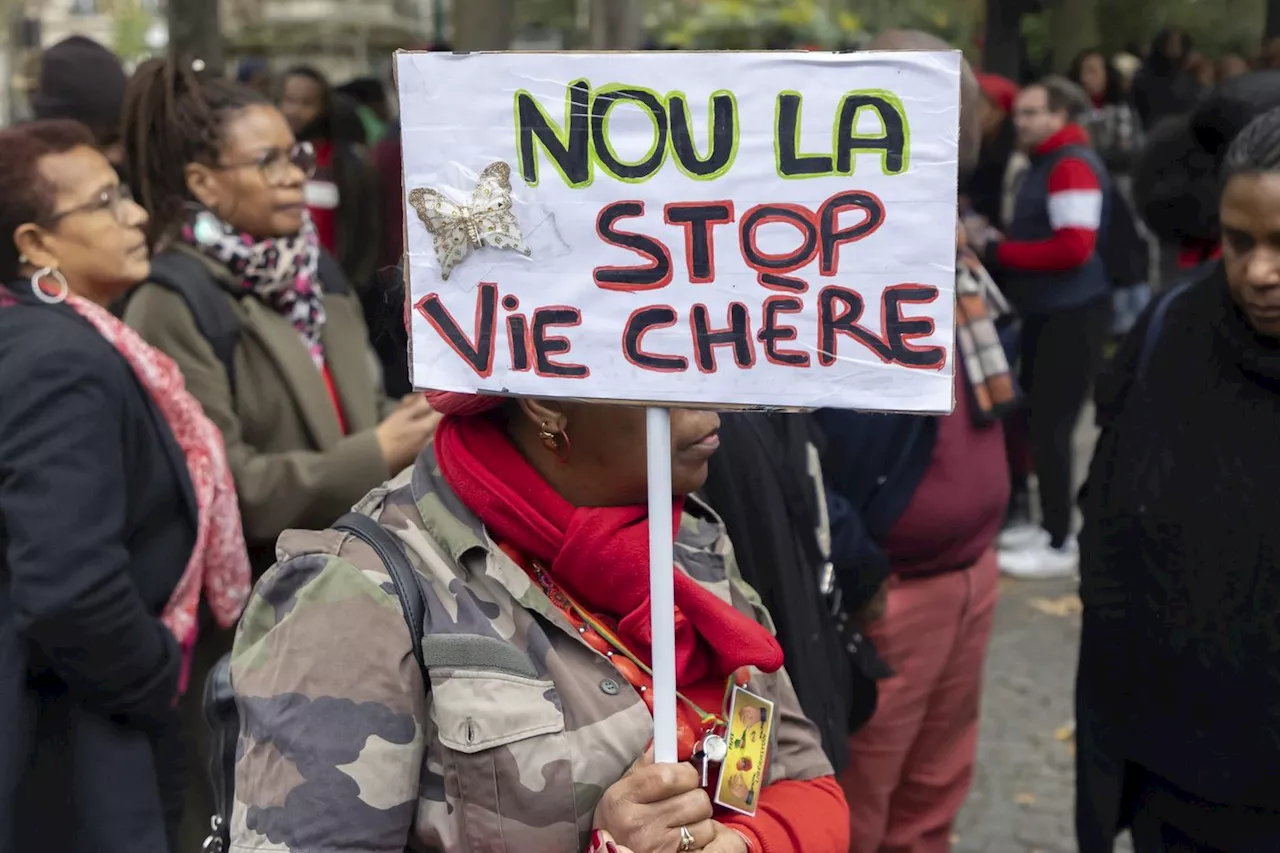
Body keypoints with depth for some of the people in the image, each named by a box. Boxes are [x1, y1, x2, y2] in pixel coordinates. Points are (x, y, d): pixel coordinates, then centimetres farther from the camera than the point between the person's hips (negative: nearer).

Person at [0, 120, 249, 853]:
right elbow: (69, 589, -31)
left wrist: (151, 669, 11)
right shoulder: (62, 362, -22)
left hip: (101, 724, 10)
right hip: (71, 764, -10)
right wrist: (156, 678, -15)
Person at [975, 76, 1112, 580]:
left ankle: (1059, 545, 1)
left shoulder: (1073, 166, -16)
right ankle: (1049, 526, 27)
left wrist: (995, 252, -18)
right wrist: (994, 246, 4)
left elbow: (1073, 247, -25)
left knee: (1051, 427, -7)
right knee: (1038, 421, 16)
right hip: (1046, 312, 10)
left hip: (1073, 315, -10)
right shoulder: (1045, 164, 16)